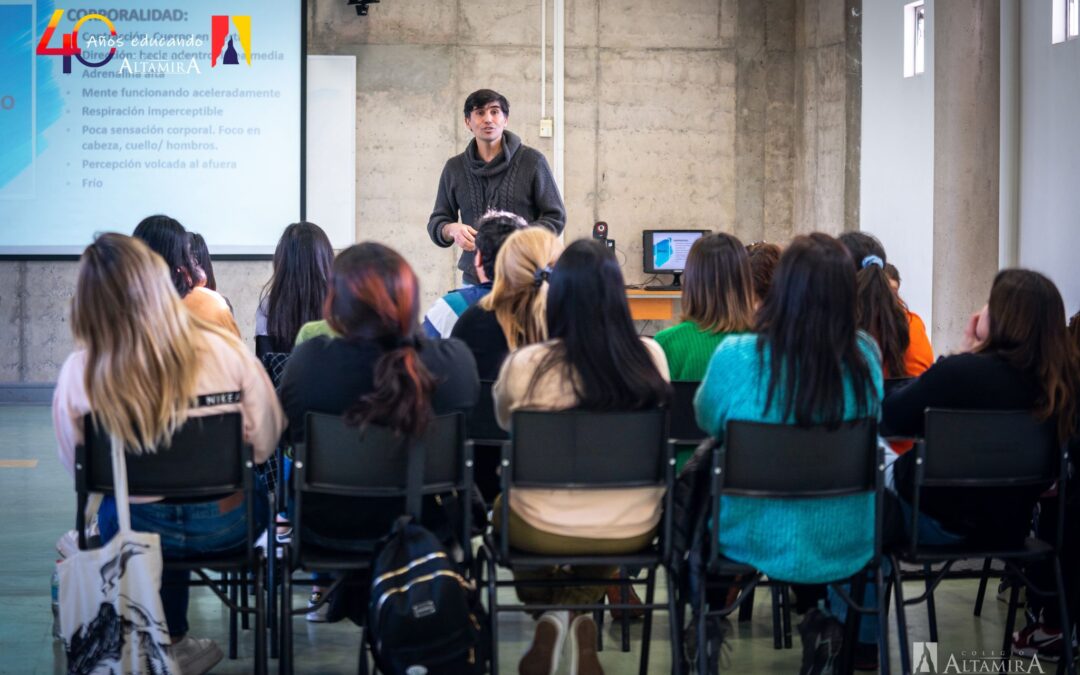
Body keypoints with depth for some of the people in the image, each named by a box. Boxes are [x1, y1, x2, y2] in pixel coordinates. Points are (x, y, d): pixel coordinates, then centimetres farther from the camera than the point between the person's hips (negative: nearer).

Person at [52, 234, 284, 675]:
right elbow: (265, 441, -11)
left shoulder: (78, 373, -18)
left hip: (135, 532, 1)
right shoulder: (222, 349, -18)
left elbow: (78, 468, -7)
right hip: (225, 526, 0)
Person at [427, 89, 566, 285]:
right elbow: (436, 223, 15)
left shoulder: (532, 161, 1)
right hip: (474, 279, 2)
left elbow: (555, 218, 3)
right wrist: (451, 229, -9)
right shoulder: (454, 168, 10)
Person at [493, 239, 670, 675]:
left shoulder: (525, 364, -18)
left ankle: (552, 619, 23)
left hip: (546, 530, -2)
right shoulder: (651, 357, -12)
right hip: (632, 529, 2)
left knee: (504, 505, 33)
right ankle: (580, 621, 26)